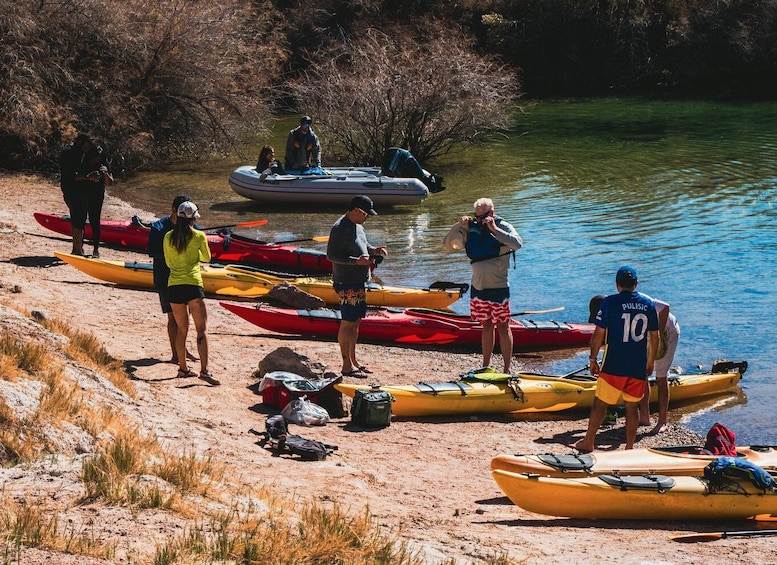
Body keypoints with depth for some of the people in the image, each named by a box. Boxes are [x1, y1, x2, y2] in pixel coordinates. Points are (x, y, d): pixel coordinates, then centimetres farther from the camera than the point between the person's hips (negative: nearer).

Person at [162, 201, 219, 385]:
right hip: (192, 284, -4)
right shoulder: (199, 236, -4)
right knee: (202, 329, -5)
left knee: (182, 329, 16)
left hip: (173, 285, 4)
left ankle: (183, 368, 22)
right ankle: (204, 370, -16)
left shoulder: (168, 237, 5)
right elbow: (207, 258, 13)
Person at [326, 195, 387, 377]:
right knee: (347, 323, -5)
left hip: (358, 282, 10)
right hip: (347, 283, -10)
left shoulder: (357, 225, 14)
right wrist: (357, 261, -27)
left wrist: (373, 250, 7)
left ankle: (354, 360, 24)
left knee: (356, 321, 15)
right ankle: (347, 366, -1)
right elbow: (331, 255, -21)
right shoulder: (340, 228, -18)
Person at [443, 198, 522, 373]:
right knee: (486, 326, 14)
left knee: (502, 327, -1)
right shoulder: (471, 229, 4)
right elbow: (449, 244, 5)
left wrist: (494, 229, -27)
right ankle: (486, 366, 21)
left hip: (498, 288, -5)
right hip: (478, 287, 5)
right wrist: (459, 226, -9)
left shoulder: (503, 227, -7)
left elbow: (517, 243, -25)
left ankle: (507, 369, 2)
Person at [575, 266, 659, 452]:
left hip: (614, 365, -3)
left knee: (600, 403, 7)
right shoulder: (648, 303, 3)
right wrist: (650, 362, 19)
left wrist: (593, 359, 3)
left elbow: (599, 333, -8)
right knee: (632, 406, 11)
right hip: (639, 366, 3)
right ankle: (630, 447, 13)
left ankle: (588, 442, 13)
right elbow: (654, 336, 8)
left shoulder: (610, 302, -7)